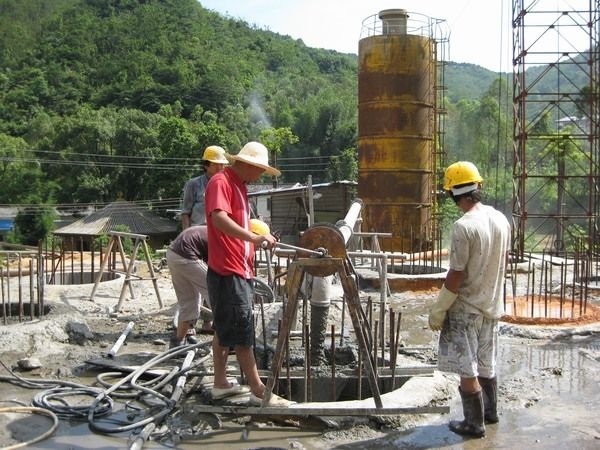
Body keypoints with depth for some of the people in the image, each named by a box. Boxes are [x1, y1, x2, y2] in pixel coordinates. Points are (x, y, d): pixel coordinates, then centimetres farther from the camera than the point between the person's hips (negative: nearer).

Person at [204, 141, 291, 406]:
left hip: (239, 271, 10)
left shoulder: (239, 186, 18)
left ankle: (221, 383, 23)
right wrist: (254, 238, -39)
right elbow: (219, 218, -29)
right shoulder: (220, 182, -13)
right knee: (242, 333, -5)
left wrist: (260, 241, 19)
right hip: (227, 272, -10)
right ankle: (259, 391, 0)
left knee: (224, 329, 14)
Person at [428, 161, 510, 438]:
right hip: (492, 305, 8)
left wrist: (438, 310, -11)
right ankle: (490, 411, 36)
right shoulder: (501, 219, 1)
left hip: (466, 309, -8)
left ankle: (475, 423, 15)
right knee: (486, 363, 22)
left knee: (467, 369, 5)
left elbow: (456, 275, -21)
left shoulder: (464, 226, -23)